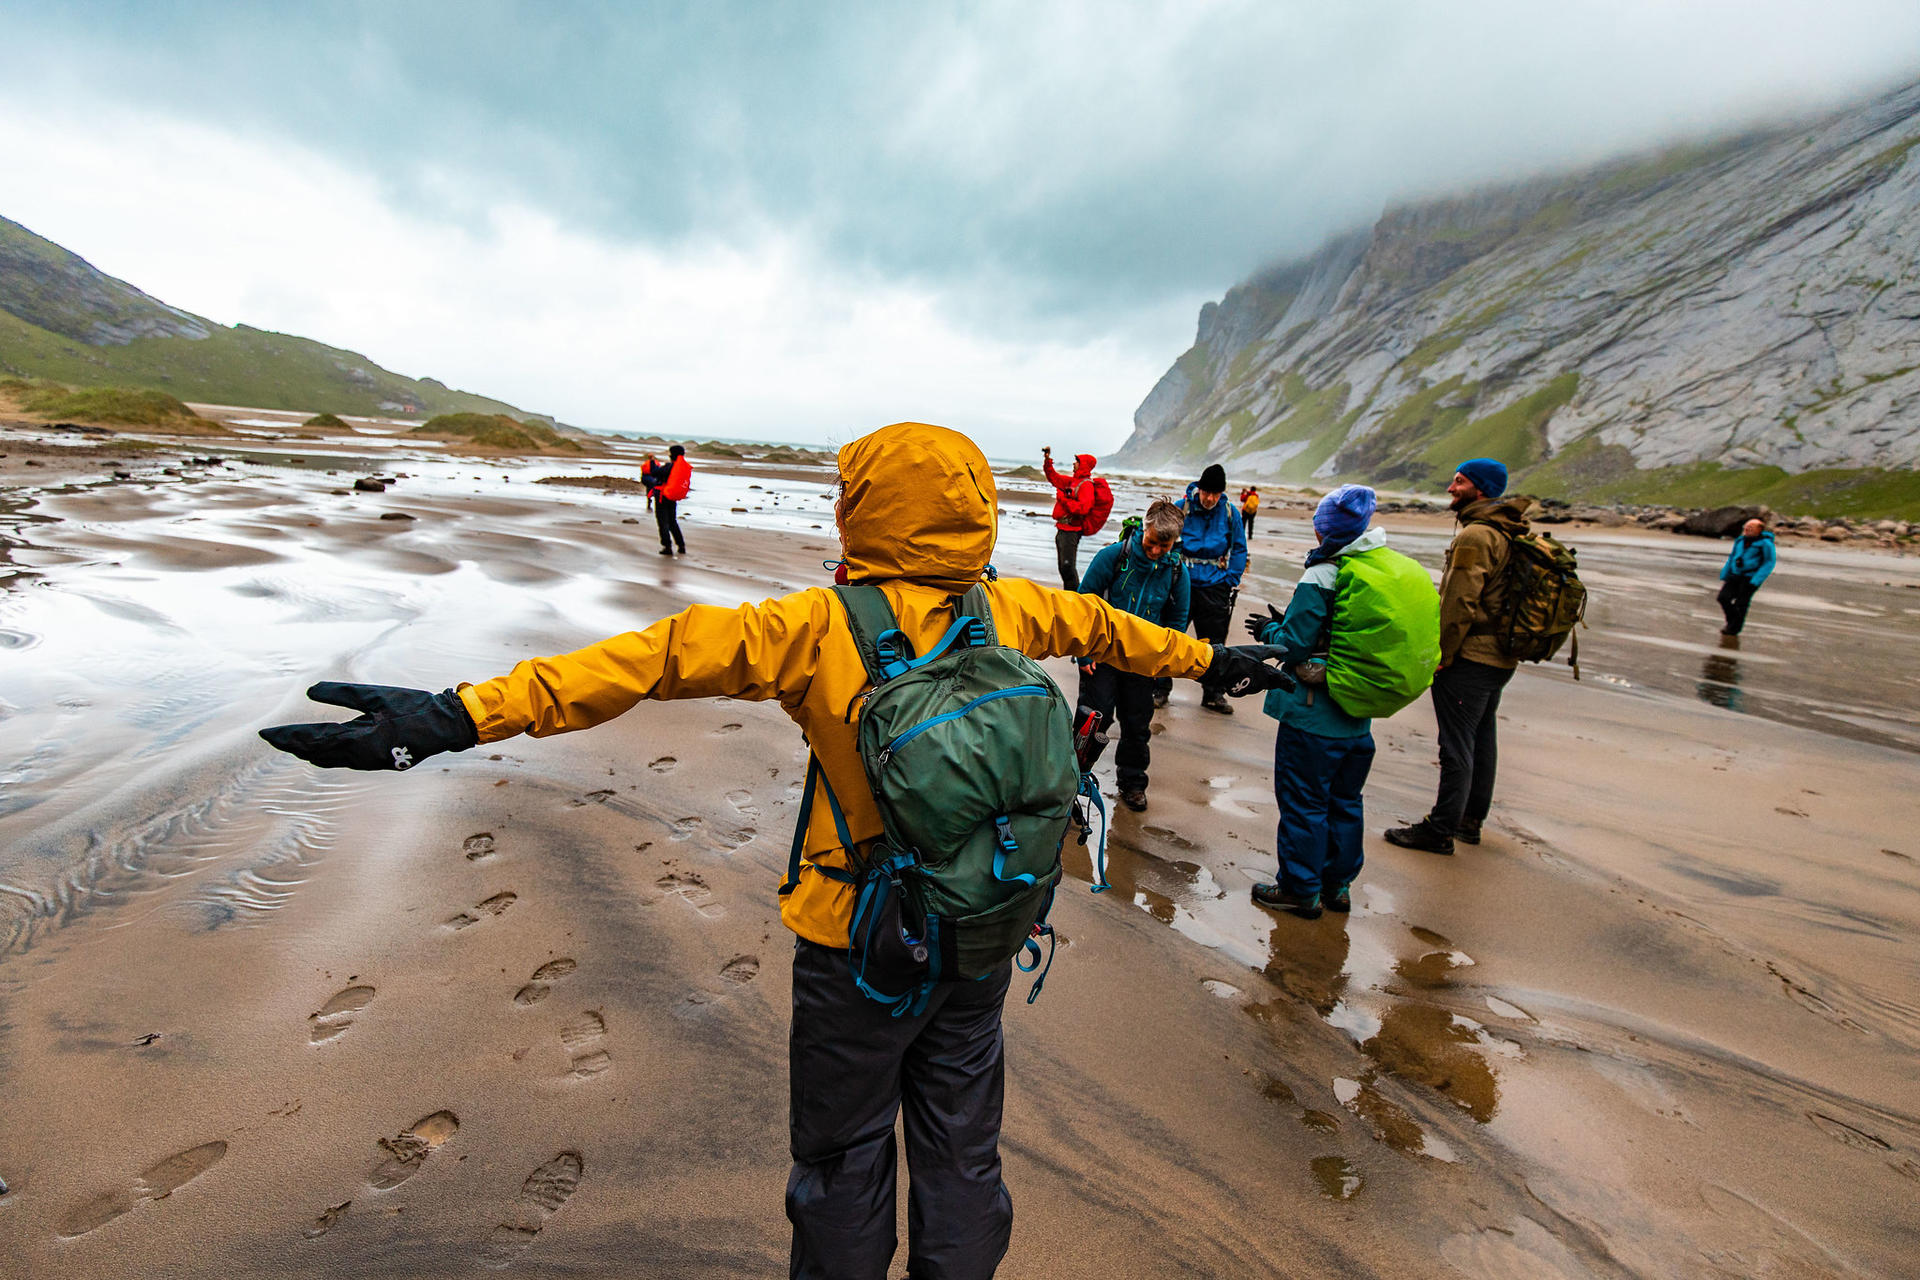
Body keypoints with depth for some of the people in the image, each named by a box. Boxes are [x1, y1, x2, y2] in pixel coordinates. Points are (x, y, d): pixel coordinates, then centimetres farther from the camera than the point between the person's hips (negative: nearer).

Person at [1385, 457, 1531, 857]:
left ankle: (1440, 830, 5)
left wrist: (1439, 656, -14)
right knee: (1482, 739, 18)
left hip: (1469, 659, -10)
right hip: (1499, 658, 10)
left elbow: (1459, 604, -22)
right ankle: (1471, 820, 30)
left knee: (1456, 747, -3)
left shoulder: (1475, 536, -18)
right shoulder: (1508, 535, 13)